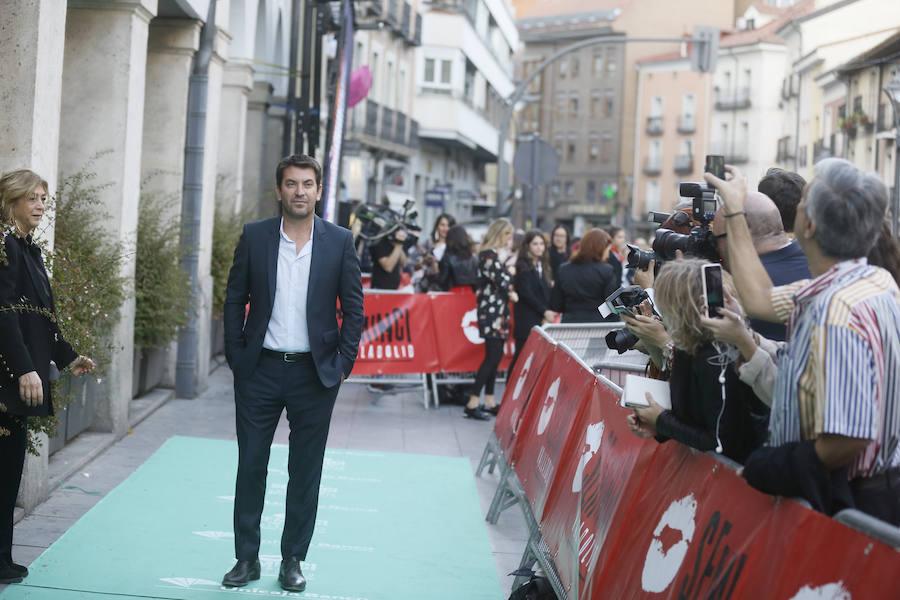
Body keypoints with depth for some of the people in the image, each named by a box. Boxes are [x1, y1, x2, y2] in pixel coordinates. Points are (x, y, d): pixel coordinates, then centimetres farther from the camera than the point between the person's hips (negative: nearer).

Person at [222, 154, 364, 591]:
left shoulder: (339, 241, -1)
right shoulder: (254, 236, 0)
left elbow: (353, 307, 2)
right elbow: (235, 300, 5)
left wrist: (343, 364, -4)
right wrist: (235, 357, -1)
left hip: (315, 373, 0)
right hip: (260, 371, 1)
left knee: (305, 471, 6)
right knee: (250, 466, 5)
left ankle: (293, 560, 17)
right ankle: (246, 558, 16)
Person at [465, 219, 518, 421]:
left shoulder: (496, 254, 17)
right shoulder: (489, 254, -13)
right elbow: (502, 280, -19)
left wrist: (509, 292, 2)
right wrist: (510, 271, 1)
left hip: (498, 310, 10)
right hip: (491, 310, -10)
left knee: (495, 356, 9)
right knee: (492, 356, -11)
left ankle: (489, 401, 13)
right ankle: (472, 403, -10)